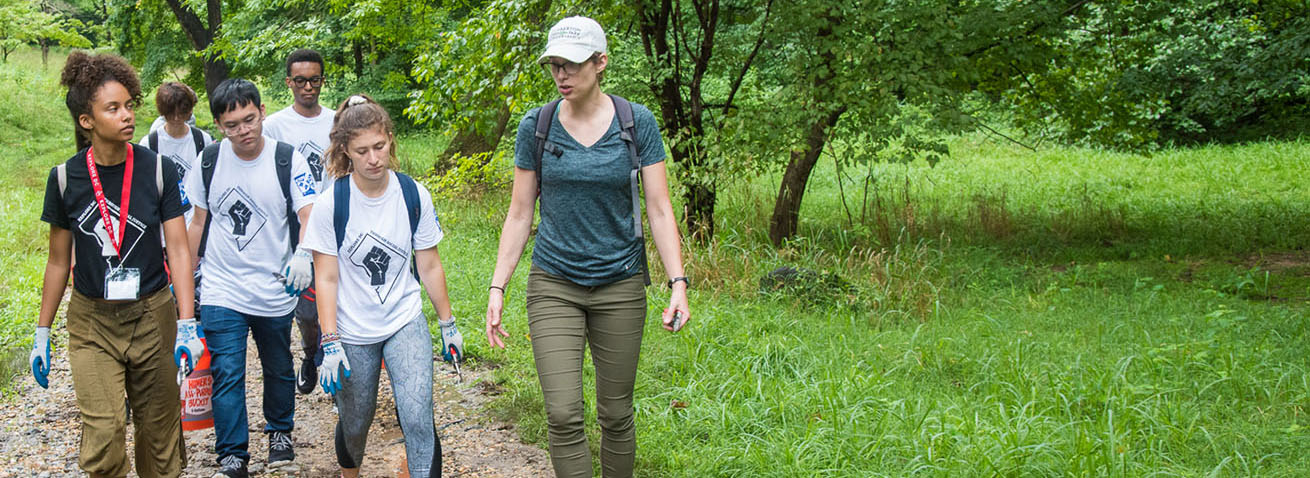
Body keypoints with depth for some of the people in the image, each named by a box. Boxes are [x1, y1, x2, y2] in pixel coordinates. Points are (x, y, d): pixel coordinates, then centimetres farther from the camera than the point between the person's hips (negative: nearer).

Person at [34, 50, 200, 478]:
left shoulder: (158, 170, -5)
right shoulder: (66, 177, -4)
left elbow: (179, 249, -6)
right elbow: (59, 260, 6)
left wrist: (187, 324, -15)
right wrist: (42, 334, 8)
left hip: (152, 315, 0)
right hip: (91, 319, 0)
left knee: (159, 433, 8)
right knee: (103, 436, -10)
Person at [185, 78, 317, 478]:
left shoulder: (288, 160, -10)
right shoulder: (209, 161, -1)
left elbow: (309, 216, -18)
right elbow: (199, 222, 9)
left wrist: (302, 254, -37)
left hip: (275, 289, 0)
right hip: (221, 290, 1)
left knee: (278, 369, 17)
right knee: (226, 374, -5)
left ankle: (280, 431, 40)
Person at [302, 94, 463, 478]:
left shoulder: (414, 196, -6)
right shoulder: (330, 204, -12)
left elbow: (429, 266, 4)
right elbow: (327, 278, -10)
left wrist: (448, 325, 9)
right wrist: (330, 345, -14)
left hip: (406, 323, 1)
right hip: (352, 332, -1)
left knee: (418, 420, -16)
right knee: (354, 425, 14)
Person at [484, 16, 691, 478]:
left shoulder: (637, 123, -5)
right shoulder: (536, 126, -2)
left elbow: (659, 210, -4)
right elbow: (519, 214, 4)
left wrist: (678, 283, -13)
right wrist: (497, 288, 0)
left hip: (620, 285, 0)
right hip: (553, 285, 0)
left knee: (616, 414, 8)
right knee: (563, 415, -9)